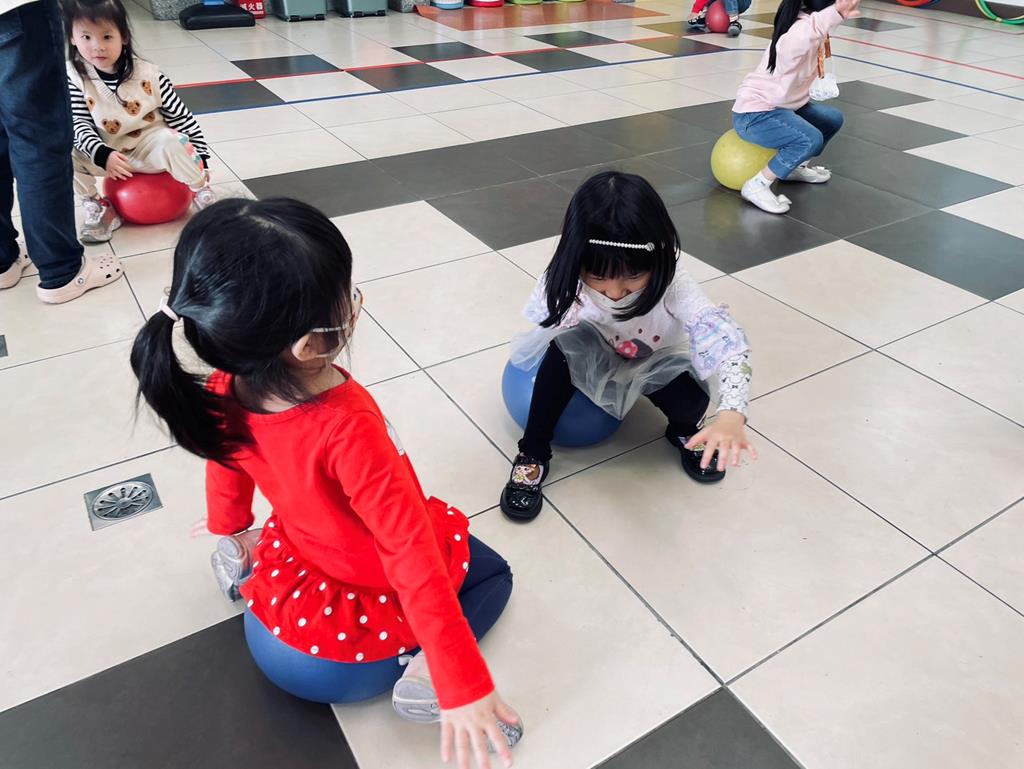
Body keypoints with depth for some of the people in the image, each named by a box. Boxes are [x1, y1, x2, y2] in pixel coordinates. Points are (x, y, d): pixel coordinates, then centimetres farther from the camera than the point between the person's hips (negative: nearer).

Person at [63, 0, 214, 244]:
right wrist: (102, 154, -35)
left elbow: (180, 116, -7)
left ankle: (204, 196, -11)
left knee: (171, 141, -34)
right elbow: (78, 124, -15)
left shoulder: (147, 74, -14)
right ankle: (99, 209, -2)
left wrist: (199, 159, -8)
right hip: (105, 153, 2)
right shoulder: (73, 77, -12)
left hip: (149, 148, -2)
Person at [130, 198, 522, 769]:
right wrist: (464, 685, -27)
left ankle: (249, 558, 19)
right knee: (493, 573, 19)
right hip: (374, 606, -6)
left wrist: (229, 527, 25)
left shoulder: (226, 390, -19)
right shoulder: (349, 429, -41)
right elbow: (414, 559, -36)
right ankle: (424, 670, -4)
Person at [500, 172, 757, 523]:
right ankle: (533, 454, -16)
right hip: (592, 357, 1)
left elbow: (726, 341, -48)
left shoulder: (672, 284, -37)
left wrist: (732, 414, -64)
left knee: (691, 401, -30)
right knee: (565, 348, -33)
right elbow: (549, 324, -13)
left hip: (656, 361, 0)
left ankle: (684, 431, 11)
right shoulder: (569, 277, -32)